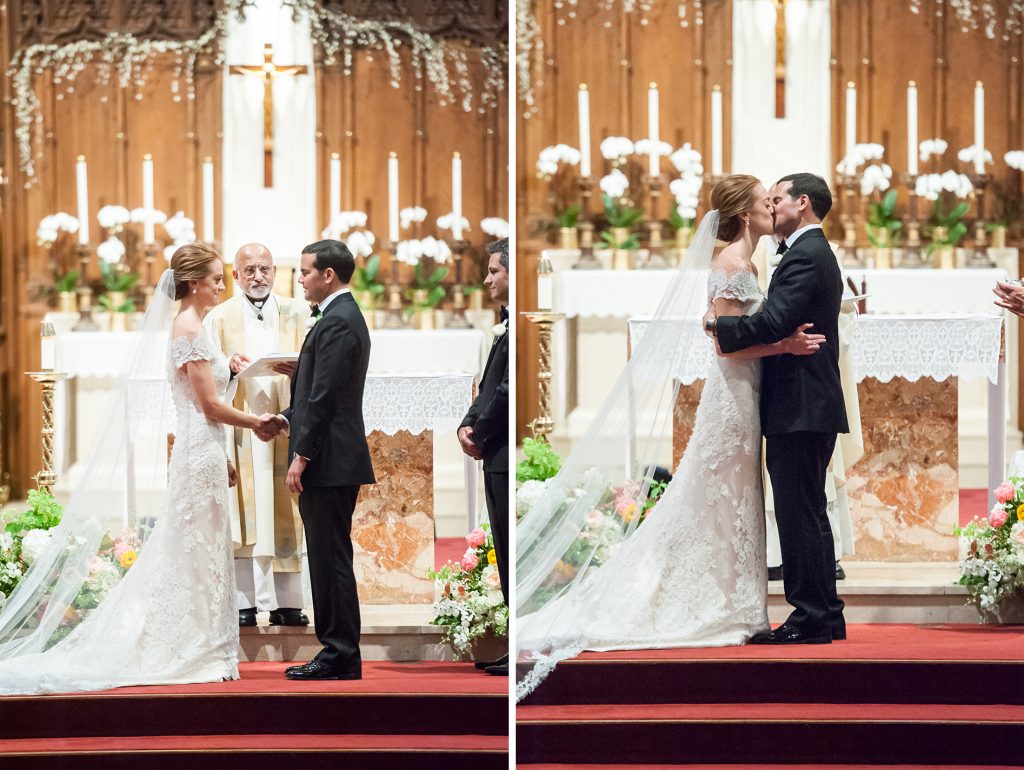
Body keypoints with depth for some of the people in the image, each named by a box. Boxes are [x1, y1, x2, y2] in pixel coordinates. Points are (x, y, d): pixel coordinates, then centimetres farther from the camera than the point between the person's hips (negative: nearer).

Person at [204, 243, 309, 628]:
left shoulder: (296, 314, 12)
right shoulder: (219, 318, 9)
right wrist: (229, 366, -15)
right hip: (238, 428, -1)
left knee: (284, 515, -1)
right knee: (242, 515, -4)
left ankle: (285, 602, 2)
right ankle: (244, 601, -2)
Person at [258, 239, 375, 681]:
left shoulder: (338, 323, -15)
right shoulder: (342, 317, 17)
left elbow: (326, 396, -20)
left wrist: (301, 456, -18)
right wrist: (286, 420, 10)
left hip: (329, 462, -10)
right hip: (330, 462, 10)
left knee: (331, 559, -6)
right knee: (328, 559, 12)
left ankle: (340, 656, -3)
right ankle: (338, 650, 15)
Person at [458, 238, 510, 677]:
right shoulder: (508, 324, 18)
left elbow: (508, 391, -20)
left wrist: (480, 435, -10)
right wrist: (469, 426, 5)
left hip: (510, 458, -10)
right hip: (499, 458, 10)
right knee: (507, 554, 13)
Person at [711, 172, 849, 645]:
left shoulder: (805, 256, -14)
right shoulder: (816, 253, 20)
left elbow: (774, 322, -24)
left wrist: (720, 325, -11)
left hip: (800, 409, -11)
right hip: (810, 407, 11)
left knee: (799, 515, -8)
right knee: (809, 514, 14)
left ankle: (810, 619, -6)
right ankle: (826, 616, 18)